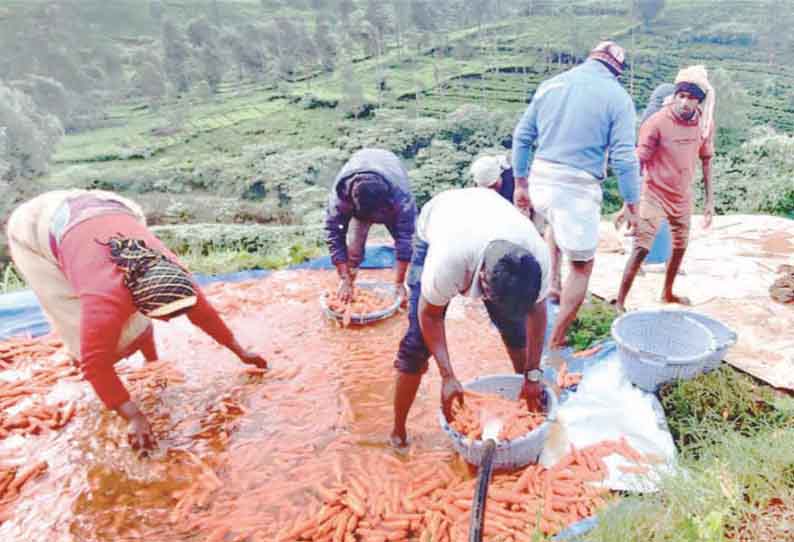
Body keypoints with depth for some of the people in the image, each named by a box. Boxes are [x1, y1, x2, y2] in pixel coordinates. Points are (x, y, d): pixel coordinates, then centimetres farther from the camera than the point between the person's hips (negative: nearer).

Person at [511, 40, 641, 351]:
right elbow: (624, 157, -8)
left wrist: (520, 183, 17)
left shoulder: (551, 85, 9)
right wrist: (631, 204, 1)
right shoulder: (618, 97, -3)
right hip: (579, 188, -4)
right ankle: (556, 343, 18)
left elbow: (522, 136, 10)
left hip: (540, 182, 5)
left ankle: (552, 282, 27)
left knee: (555, 221, 40)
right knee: (581, 266, 13)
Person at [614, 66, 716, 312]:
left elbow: (706, 161, 6)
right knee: (641, 249, -13)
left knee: (680, 247, 18)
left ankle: (667, 293, 39)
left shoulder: (705, 123, -6)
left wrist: (710, 200, 5)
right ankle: (620, 302, -4)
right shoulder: (657, 122, -22)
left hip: (683, 197, 6)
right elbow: (638, 163, -19)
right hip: (655, 195, -6)